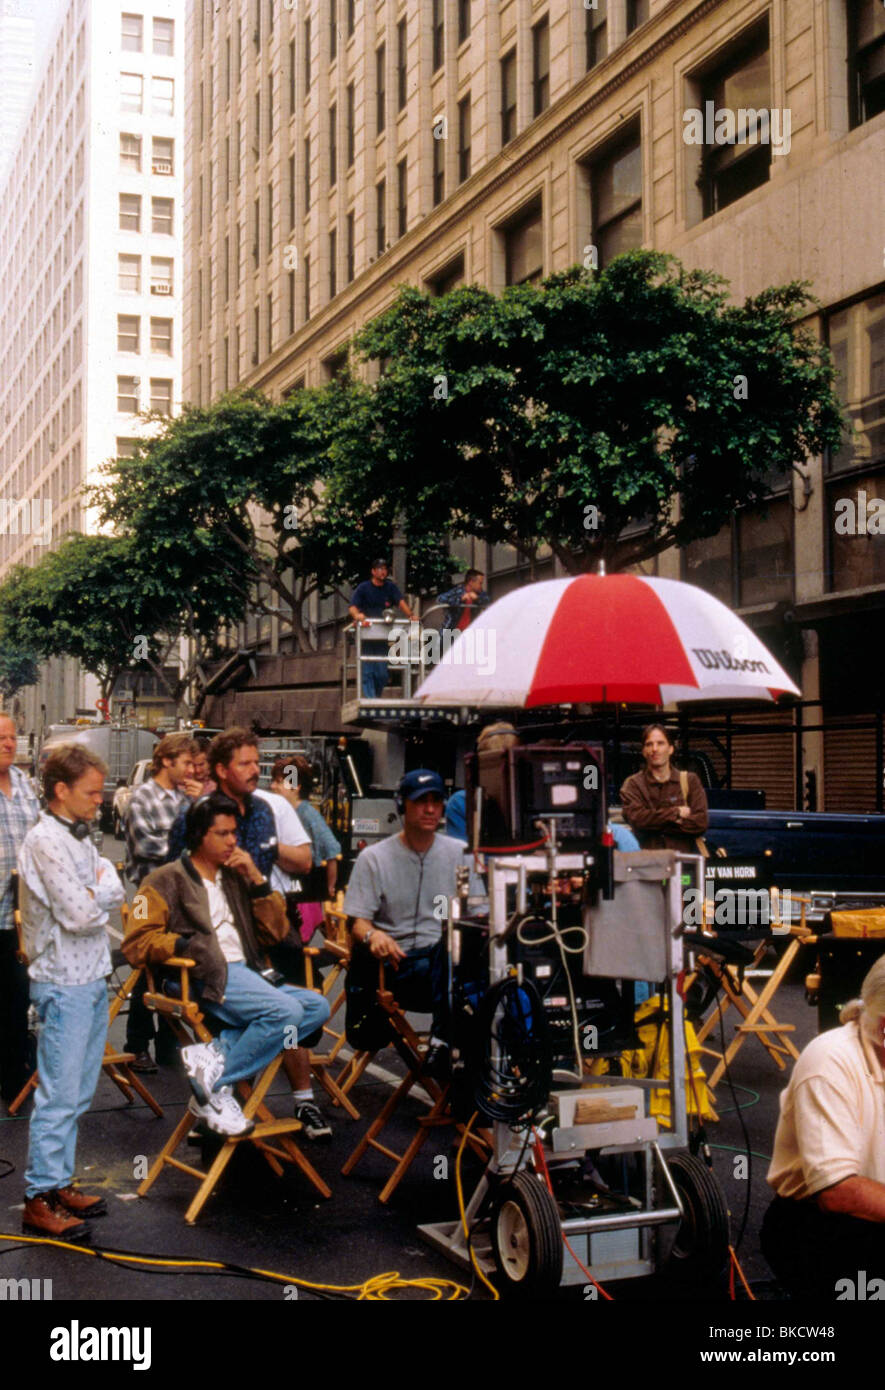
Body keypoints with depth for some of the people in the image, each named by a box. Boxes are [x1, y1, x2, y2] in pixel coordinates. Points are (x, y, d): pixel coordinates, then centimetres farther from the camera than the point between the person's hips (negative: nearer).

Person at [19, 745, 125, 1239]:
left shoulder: (80, 837, 13)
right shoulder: (45, 840, -16)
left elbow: (116, 891, 7)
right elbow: (78, 915, -21)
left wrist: (93, 893, -11)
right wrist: (98, 894, -3)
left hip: (92, 978, 9)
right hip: (64, 982, -9)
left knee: (78, 1093, 15)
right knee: (59, 1096, -4)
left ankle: (60, 1182, 24)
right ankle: (40, 1199, 4)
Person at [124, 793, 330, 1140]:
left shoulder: (234, 877, 25)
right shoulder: (167, 881, 7)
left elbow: (274, 932, 20)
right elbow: (136, 943, -3)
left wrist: (256, 879, 9)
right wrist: (187, 945, -18)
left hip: (247, 973, 7)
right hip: (208, 978, -7)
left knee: (316, 1006, -16)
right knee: (286, 1011, -28)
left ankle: (217, 1052, -22)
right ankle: (214, 1088, -17)